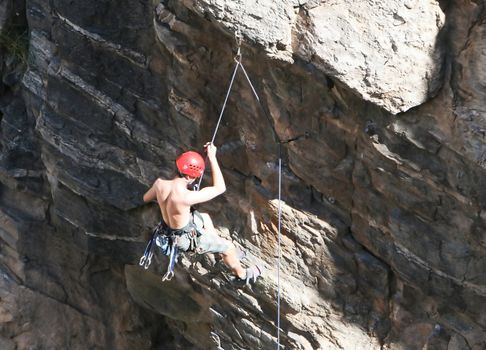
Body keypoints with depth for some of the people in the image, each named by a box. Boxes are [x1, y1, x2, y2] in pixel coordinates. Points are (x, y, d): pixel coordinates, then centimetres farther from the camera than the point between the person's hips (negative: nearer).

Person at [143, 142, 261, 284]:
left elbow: (146, 198, 2)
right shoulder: (186, 197, -42)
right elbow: (220, 188, -32)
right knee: (229, 246, 14)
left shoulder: (159, 183, -22)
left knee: (205, 217, 33)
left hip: (169, 229, 7)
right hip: (188, 239, -7)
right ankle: (242, 274, 41)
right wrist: (212, 158, -30)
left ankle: (218, 245, 52)